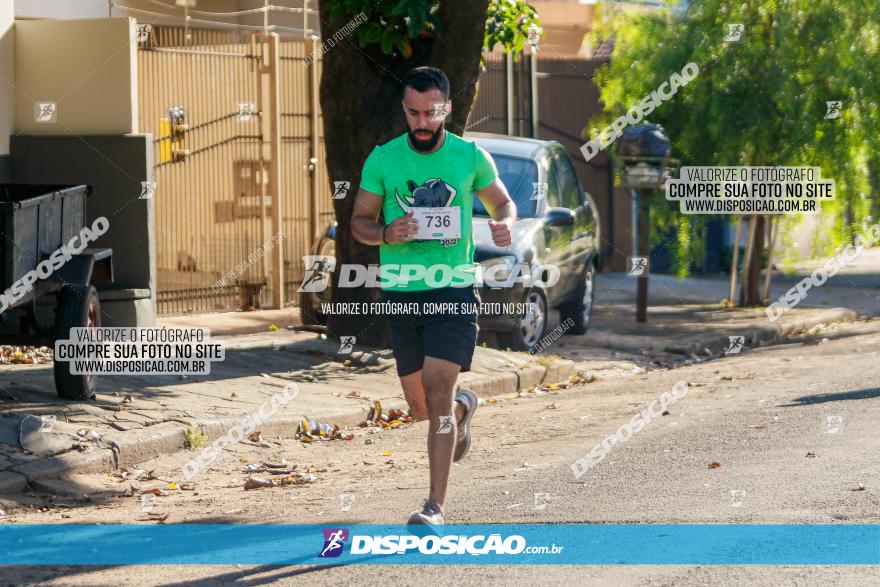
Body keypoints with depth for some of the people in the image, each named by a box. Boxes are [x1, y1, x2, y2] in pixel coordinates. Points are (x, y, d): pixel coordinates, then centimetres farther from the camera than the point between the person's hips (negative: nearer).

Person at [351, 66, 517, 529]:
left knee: (438, 390, -16)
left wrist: (505, 224, -9)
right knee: (420, 406, 10)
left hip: (454, 289, -2)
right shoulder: (382, 159, 2)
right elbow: (359, 220, 8)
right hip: (401, 293, 2)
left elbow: (502, 201, 15)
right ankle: (463, 407, 48)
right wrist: (386, 234, -15)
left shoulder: (471, 156, 1)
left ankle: (436, 505, -13)